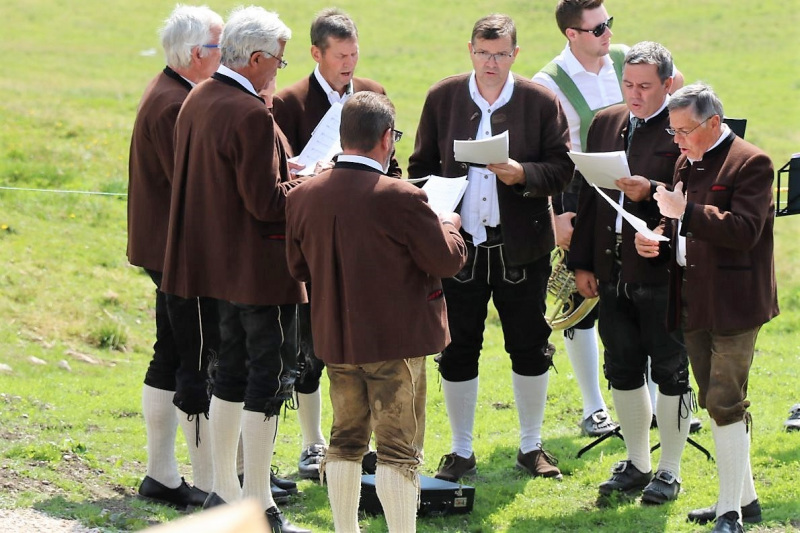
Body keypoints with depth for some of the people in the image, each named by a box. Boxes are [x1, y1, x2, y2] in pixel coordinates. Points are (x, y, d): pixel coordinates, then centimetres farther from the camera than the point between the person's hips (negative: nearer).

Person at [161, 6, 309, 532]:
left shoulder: (198, 100, 6)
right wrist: (312, 185, -8)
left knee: (233, 370, 18)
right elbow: (265, 202, -22)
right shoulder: (251, 115, -23)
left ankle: (224, 489, 25)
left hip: (219, 258, 9)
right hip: (261, 266, -9)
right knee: (270, 376, -2)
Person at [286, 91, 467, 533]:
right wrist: (449, 225, 10)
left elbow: (298, 267, 9)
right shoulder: (401, 199, -21)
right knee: (398, 449, 1)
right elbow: (448, 260, -10)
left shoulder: (303, 197, -4)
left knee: (346, 441, 17)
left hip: (335, 340, 5)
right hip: (396, 340, -5)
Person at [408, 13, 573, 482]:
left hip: (521, 246, -1)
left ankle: (532, 447, 22)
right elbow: (421, 166, 8)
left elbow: (562, 169, -3)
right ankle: (462, 452, 18)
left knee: (531, 348, 7)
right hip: (459, 244, 1)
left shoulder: (541, 101, -2)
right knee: (458, 351, 6)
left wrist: (524, 175, -21)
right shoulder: (442, 98, 3)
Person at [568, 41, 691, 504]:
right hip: (612, 271, 6)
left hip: (663, 274, -6)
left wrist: (650, 192, -28)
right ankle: (637, 464, 27)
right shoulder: (606, 124, 11)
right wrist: (582, 262, 10)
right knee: (623, 369, 13)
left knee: (671, 371, 4)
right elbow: (588, 195, 14)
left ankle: (670, 471, 14)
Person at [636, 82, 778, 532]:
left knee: (726, 403, -10)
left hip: (732, 305, -8)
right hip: (694, 305, 8)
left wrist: (686, 213, -26)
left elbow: (745, 232, -21)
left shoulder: (750, 164, -11)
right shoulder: (688, 164, 15)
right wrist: (655, 241, 3)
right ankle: (744, 497, 23)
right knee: (715, 402, 13)